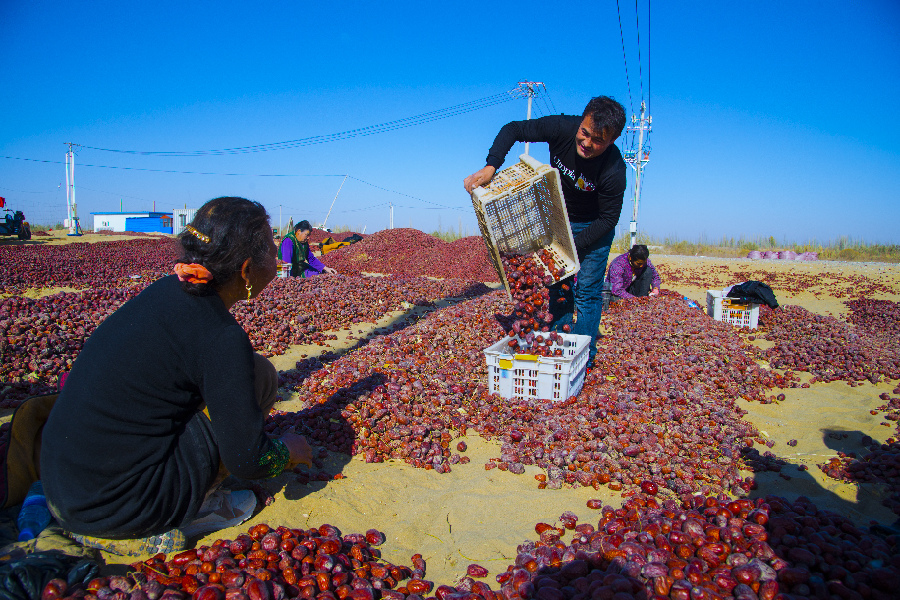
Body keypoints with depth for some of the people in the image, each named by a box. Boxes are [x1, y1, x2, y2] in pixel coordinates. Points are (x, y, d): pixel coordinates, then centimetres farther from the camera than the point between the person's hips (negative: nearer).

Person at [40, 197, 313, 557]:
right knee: (260, 375, -6)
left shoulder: (169, 291, 3)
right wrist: (288, 450, 5)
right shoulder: (221, 338, -21)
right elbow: (247, 460, -18)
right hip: (115, 511, -8)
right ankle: (194, 509, 3)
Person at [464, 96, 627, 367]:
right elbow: (512, 130, -16)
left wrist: (573, 247, -25)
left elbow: (608, 218, -21)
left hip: (594, 227, -3)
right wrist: (490, 166, -30)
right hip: (559, 217, 4)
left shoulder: (614, 170, -33)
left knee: (587, 291, -6)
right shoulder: (562, 128, -26)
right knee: (558, 285, 5)